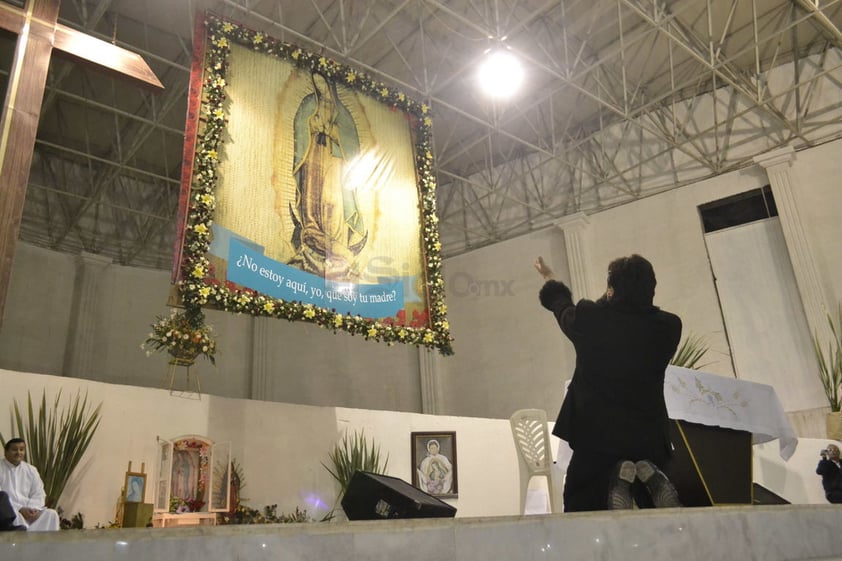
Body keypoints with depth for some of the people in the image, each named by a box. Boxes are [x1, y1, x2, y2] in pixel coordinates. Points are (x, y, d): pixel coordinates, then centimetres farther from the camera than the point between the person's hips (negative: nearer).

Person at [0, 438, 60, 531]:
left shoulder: (31, 470, 13)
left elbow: (39, 494, 9)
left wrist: (35, 508, -14)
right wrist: (19, 509, -22)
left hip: (28, 509, 4)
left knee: (51, 514, -21)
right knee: (16, 517, -37)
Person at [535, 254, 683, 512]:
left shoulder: (588, 317, -13)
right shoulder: (668, 326, -9)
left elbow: (562, 307, 11)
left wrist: (549, 279, 33)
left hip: (596, 434, -2)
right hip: (649, 438, 2)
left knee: (579, 507, 16)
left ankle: (613, 477, -13)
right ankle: (649, 473, -8)